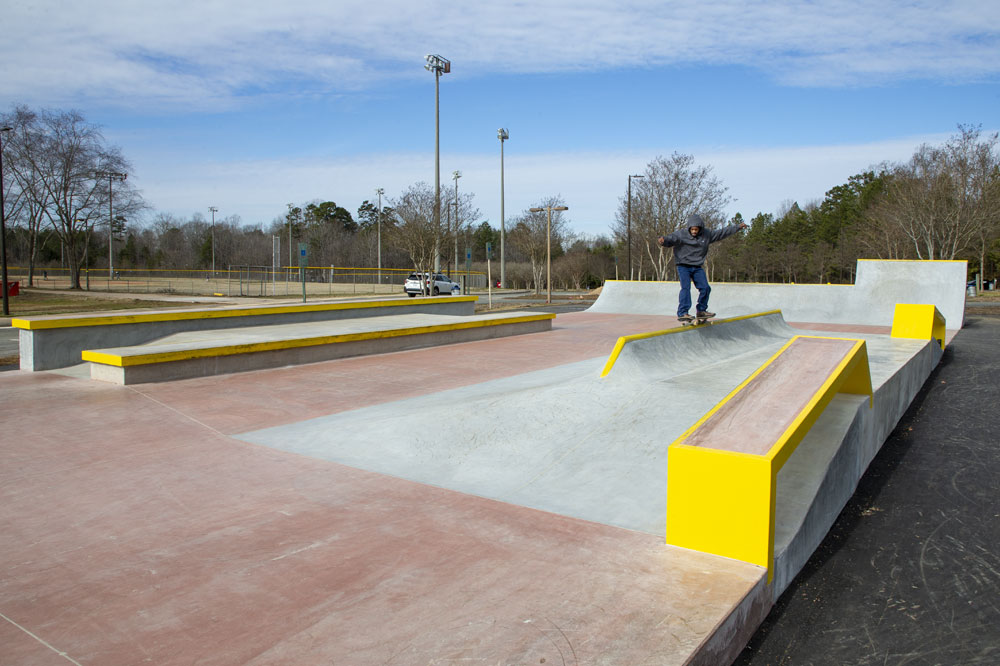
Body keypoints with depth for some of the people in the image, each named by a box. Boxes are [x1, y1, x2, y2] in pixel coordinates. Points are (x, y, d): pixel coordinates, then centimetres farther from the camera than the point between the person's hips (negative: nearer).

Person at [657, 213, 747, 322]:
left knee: (705, 288, 1)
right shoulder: (681, 234, -11)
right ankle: (682, 313, -21)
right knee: (685, 288, -19)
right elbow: (670, 239, -23)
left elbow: (723, 232, 11)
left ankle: (701, 311, 17)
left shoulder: (706, 234, 2)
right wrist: (662, 240, -46)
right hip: (683, 266, -5)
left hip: (697, 268, 5)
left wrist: (738, 227, 14)